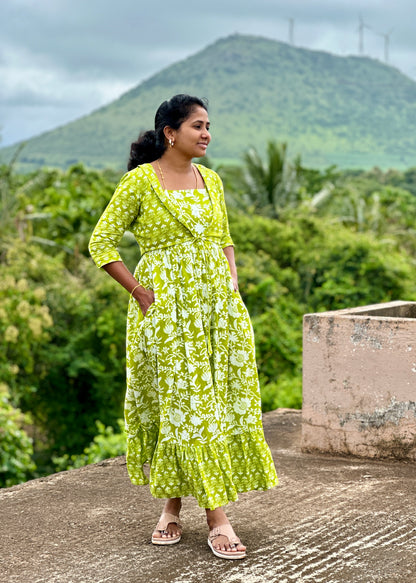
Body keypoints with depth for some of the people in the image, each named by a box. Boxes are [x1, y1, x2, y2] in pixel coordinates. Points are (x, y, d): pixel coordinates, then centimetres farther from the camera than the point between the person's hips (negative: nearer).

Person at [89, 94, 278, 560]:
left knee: (224, 402, 4)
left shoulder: (210, 180, 12)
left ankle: (175, 505, 14)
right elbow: (101, 243, -5)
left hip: (217, 303, 6)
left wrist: (233, 287, 7)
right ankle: (216, 519, 5)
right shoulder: (141, 180, -6)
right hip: (167, 307, -6)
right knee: (186, 405, -3)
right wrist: (139, 292, -9)